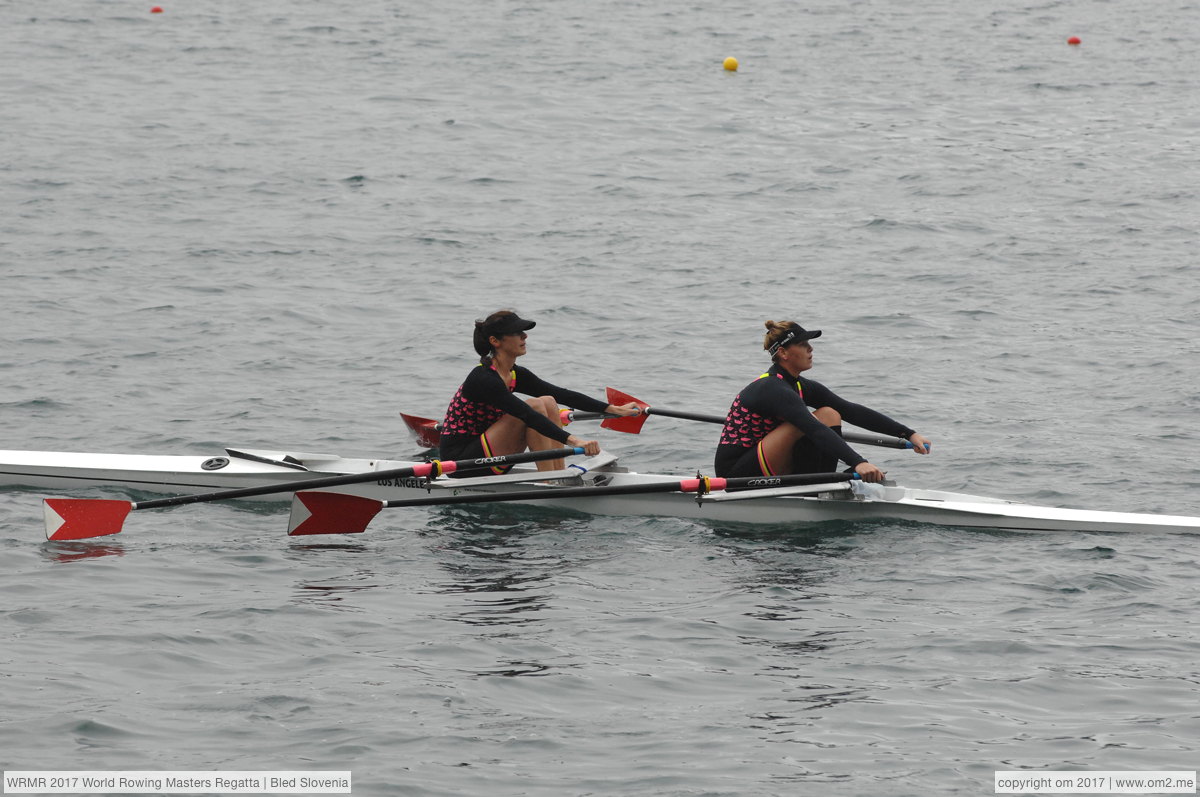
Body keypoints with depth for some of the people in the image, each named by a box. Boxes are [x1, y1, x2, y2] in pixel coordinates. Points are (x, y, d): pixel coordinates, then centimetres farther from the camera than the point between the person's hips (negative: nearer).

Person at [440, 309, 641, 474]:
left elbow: (563, 395, 9)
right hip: (459, 458, -9)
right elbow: (527, 415, -32)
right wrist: (573, 441, -40)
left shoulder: (515, 375, 7)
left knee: (548, 402, 1)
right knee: (535, 406, -20)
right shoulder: (483, 379, -21)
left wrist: (614, 409, 4)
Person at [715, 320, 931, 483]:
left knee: (829, 414, 1)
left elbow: (854, 412, 4)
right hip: (736, 472, -9)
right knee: (804, 423, -27)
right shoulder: (773, 390, -22)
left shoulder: (800, 387, 8)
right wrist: (858, 463, -46)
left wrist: (909, 434, -2)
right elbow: (814, 430, -36)